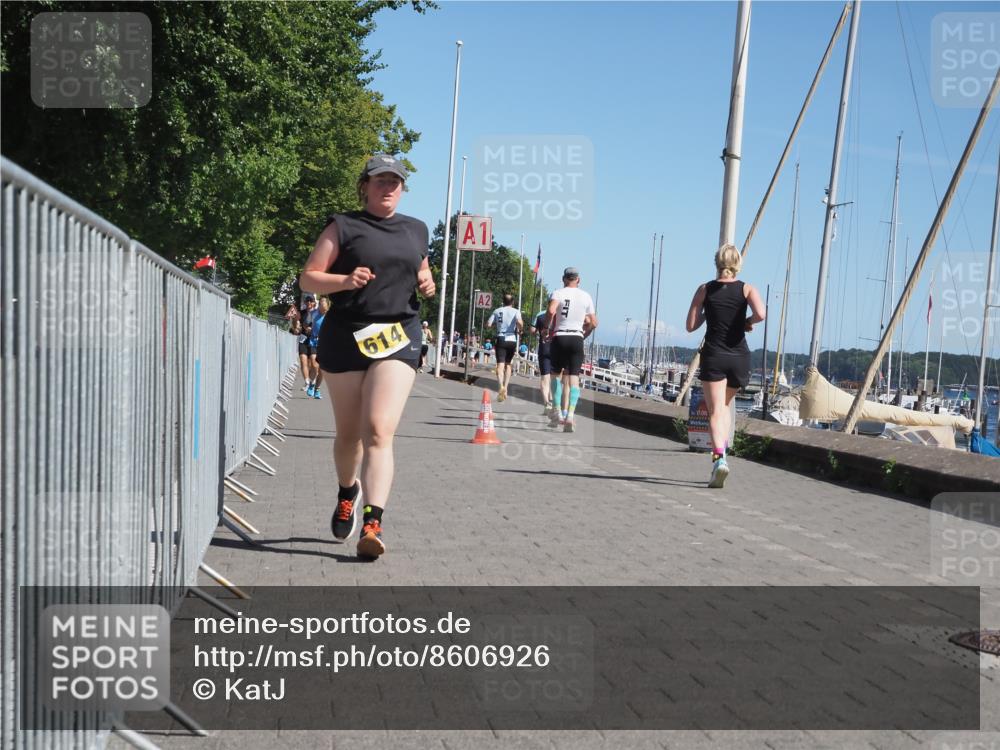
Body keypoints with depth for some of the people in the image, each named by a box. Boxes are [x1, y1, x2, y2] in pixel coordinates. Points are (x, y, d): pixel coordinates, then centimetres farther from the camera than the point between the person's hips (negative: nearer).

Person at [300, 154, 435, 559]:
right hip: (346, 336, -1)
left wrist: (426, 283, 7)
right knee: (349, 433, 11)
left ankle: (372, 523, -21)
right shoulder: (344, 226, 3)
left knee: (380, 430, -16)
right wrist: (346, 280, -19)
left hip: (398, 336, 1)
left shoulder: (416, 230, 15)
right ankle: (348, 492, 41)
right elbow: (308, 278, 0)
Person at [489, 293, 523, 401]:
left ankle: (501, 386, -32)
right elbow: (519, 322, -16)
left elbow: (489, 324, 2)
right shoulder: (515, 311, 2)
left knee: (500, 364, -10)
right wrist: (520, 330, 3)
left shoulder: (497, 311, 8)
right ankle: (505, 387, 11)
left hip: (500, 339, 0)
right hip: (512, 340, 0)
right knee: (508, 364, 16)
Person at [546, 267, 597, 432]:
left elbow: (551, 310, -20)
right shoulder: (586, 297, 9)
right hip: (577, 338, 1)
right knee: (574, 377, -1)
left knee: (557, 374, 16)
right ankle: (570, 414, -15)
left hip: (559, 338, -1)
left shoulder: (558, 293, 1)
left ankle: (558, 411, 7)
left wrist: (549, 328, -5)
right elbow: (593, 323, 7)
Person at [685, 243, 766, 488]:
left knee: (715, 411, -7)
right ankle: (723, 448, 16)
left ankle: (719, 458, -26)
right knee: (725, 405, 24)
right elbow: (760, 314, -18)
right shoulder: (746, 289, 1)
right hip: (739, 356, 2)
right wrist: (747, 322, 2)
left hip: (713, 355, -2)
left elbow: (691, 325, 1)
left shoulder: (705, 290, 2)